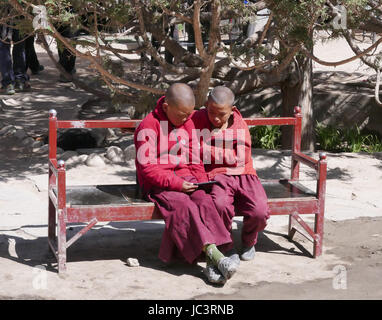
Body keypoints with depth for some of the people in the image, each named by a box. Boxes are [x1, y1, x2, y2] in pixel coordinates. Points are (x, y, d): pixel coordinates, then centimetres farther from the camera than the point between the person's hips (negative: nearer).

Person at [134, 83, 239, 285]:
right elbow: (148, 168, -13)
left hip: (185, 179, 5)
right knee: (184, 206, -32)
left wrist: (201, 181, -3)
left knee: (205, 201, -26)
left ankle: (212, 263, -37)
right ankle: (213, 254, -43)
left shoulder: (188, 125, 11)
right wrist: (176, 183, -21)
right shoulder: (148, 127, -9)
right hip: (157, 184, -4)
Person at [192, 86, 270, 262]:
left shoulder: (239, 124, 5)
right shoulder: (198, 119, 2)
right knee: (220, 206, -36)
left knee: (260, 211, -25)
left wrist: (209, 150, -8)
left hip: (244, 175, 2)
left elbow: (240, 159, -3)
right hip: (217, 175, -2)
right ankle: (226, 245, -4)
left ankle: (248, 241, 13)